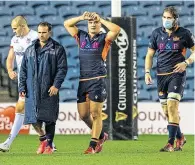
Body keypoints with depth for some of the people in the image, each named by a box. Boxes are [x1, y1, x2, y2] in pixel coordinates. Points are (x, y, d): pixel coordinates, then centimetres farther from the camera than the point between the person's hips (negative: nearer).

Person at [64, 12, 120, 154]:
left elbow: (116, 29, -13)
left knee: (95, 114, -4)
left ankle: (93, 145, 1)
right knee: (83, 115, 7)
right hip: (82, 81, 5)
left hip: (97, 80, -5)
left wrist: (101, 19, -6)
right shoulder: (81, 36, 16)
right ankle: (101, 136, 27)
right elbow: (67, 24, 16)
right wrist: (82, 18, 5)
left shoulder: (104, 38, 4)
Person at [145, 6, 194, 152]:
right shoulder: (157, 33, 8)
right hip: (161, 75, 4)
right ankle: (180, 138, 26)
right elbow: (150, 54, 13)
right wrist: (147, 72, 2)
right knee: (166, 110, 6)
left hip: (177, 74, -4)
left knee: (172, 106, -16)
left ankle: (171, 144, -15)